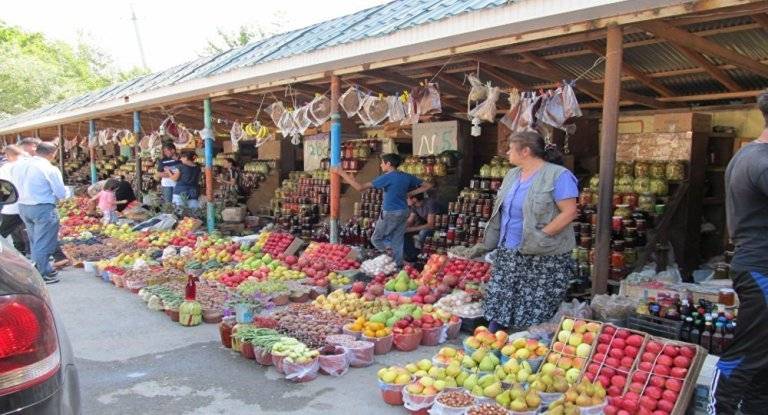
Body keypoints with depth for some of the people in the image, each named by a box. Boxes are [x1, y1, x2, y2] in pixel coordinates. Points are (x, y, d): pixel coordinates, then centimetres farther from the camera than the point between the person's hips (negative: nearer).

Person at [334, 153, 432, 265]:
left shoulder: (387, 177, -14)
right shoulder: (407, 177, 5)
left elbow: (360, 187, -18)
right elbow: (428, 186, 12)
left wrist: (342, 173, -11)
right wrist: (410, 193, 10)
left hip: (390, 213, -7)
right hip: (404, 212, 7)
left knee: (376, 239, 8)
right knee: (397, 241, 12)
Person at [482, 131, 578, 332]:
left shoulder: (558, 175, -12)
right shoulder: (512, 174, 13)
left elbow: (569, 212, -16)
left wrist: (540, 236, -20)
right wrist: (496, 237, 9)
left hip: (543, 258, -7)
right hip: (508, 255, 7)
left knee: (536, 317, 1)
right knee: (497, 306, 10)